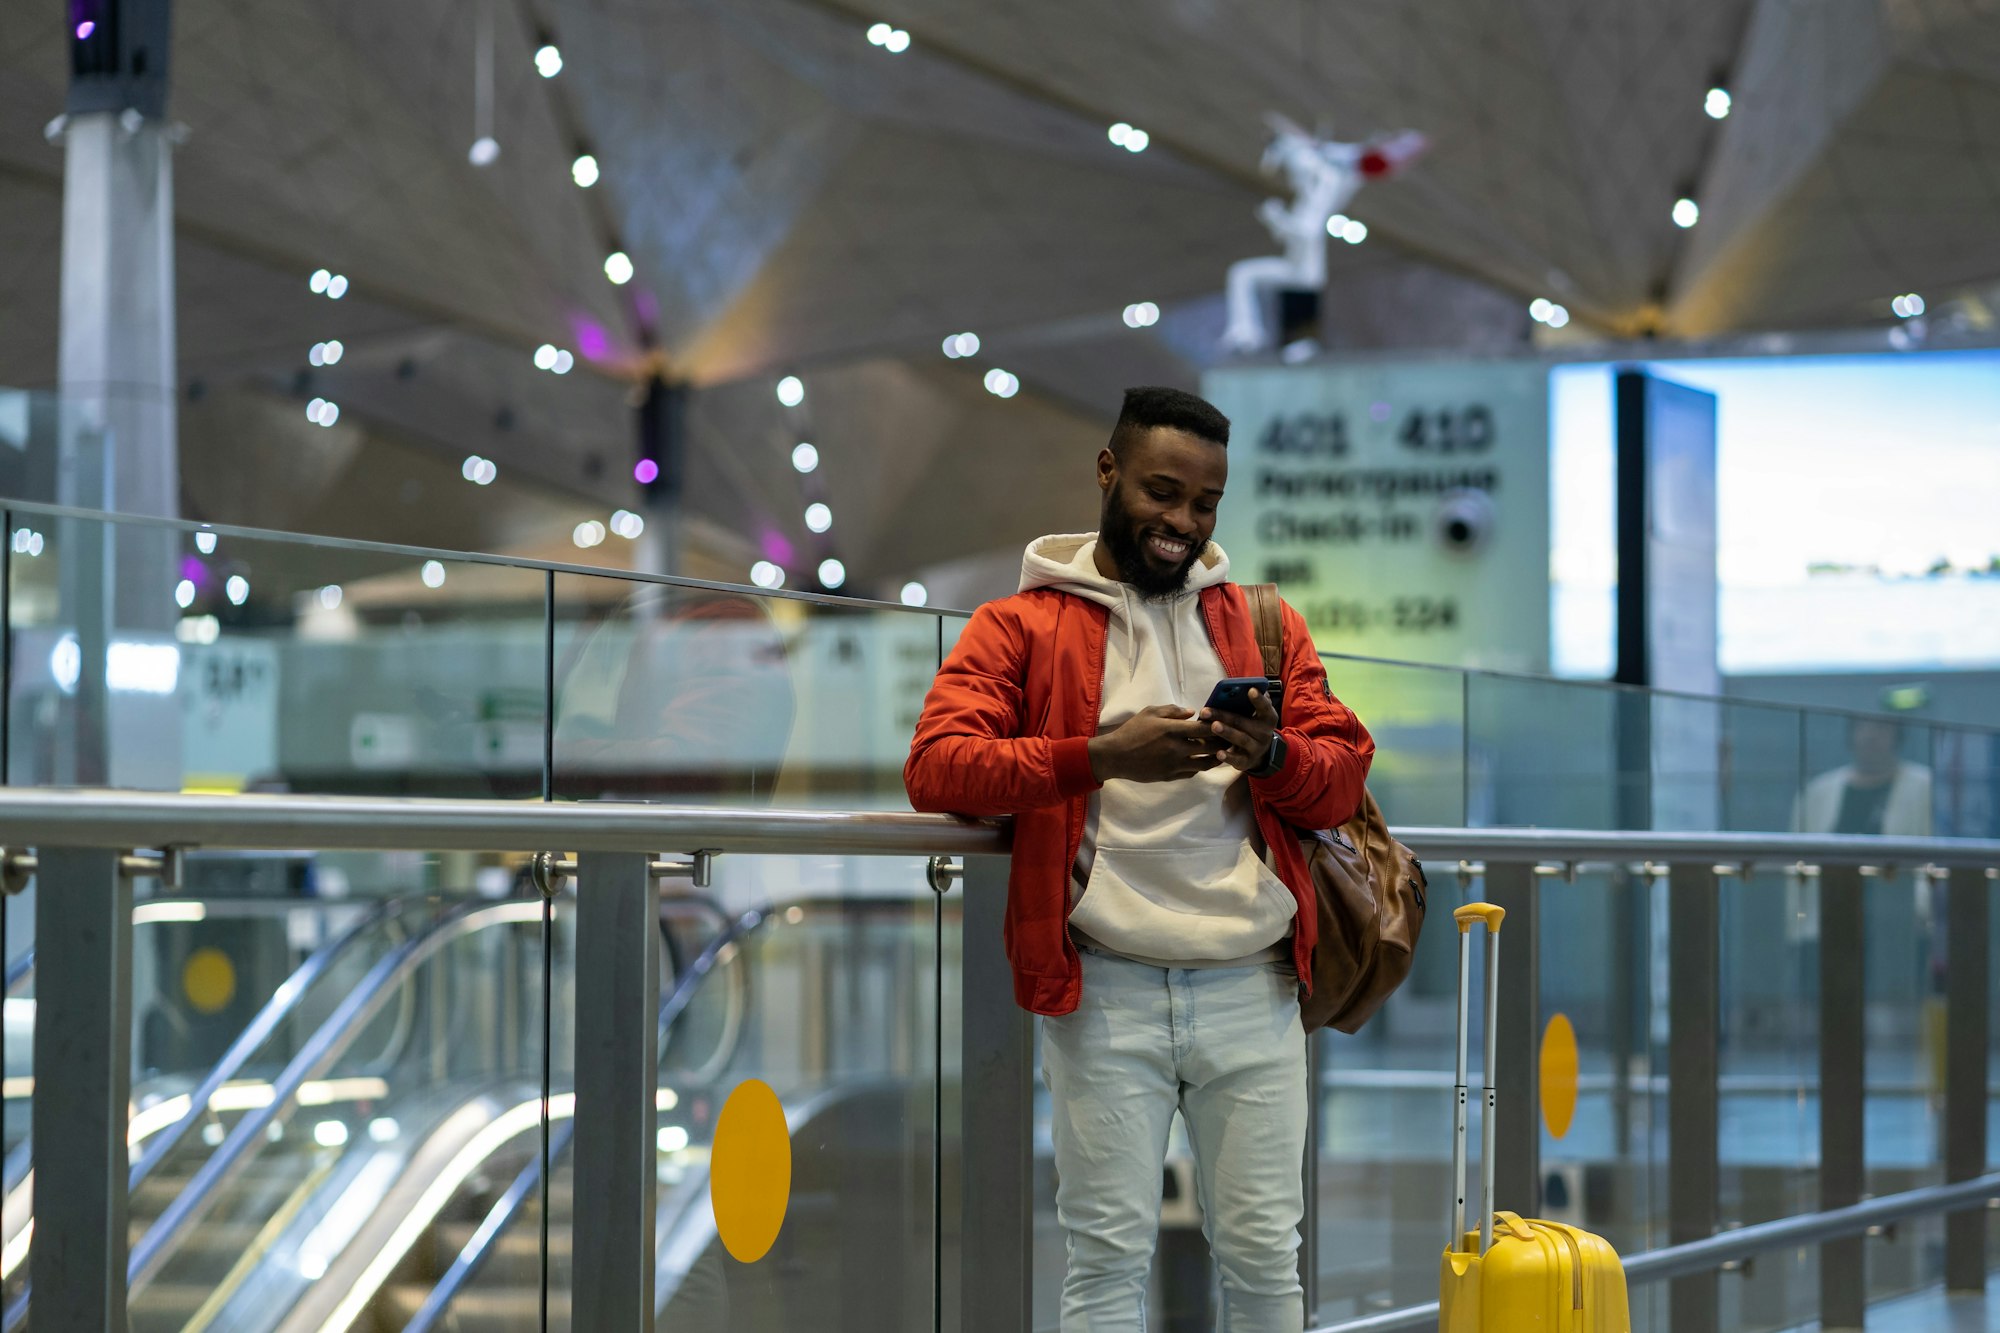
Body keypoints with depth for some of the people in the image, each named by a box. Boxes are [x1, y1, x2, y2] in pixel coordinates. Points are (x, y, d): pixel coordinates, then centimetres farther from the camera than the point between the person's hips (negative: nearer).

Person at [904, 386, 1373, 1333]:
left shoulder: (1266, 625, 17)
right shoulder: (1020, 625, 6)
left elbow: (1344, 780, 11)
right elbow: (935, 766, -8)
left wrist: (1272, 753, -13)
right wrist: (1103, 756, -20)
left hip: (1251, 985, 3)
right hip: (1106, 993, -3)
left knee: (1265, 1252, 5)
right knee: (1109, 1255, -1)